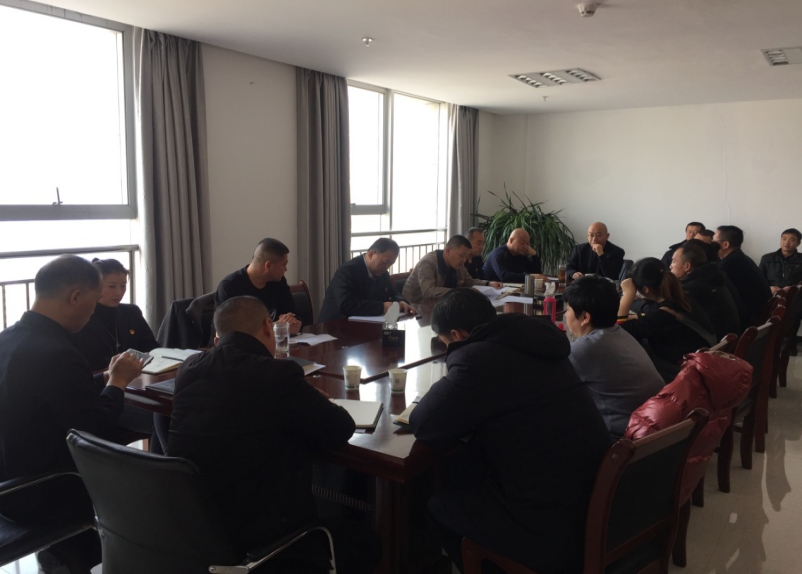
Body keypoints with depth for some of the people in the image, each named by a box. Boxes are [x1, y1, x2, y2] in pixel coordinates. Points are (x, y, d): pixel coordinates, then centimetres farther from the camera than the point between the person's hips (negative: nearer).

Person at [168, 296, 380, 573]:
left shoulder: (189, 368, -1)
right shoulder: (276, 374, -21)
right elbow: (341, 429, -8)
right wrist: (311, 402, 12)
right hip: (246, 539, -8)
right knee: (363, 542, 14)